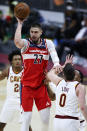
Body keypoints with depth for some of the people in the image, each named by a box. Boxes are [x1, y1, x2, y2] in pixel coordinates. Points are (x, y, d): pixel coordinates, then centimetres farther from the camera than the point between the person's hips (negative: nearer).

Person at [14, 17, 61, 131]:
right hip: (27, 85, -3)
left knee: (46, 119, 2)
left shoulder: (48, 44, 5)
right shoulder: (26, 44, -5)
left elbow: (53, 53, -14)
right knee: (27, 117, -8)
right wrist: (20, 24, -22)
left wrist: (56, 63, -35)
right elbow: (17, 41, -28)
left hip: (41, 85, 3)